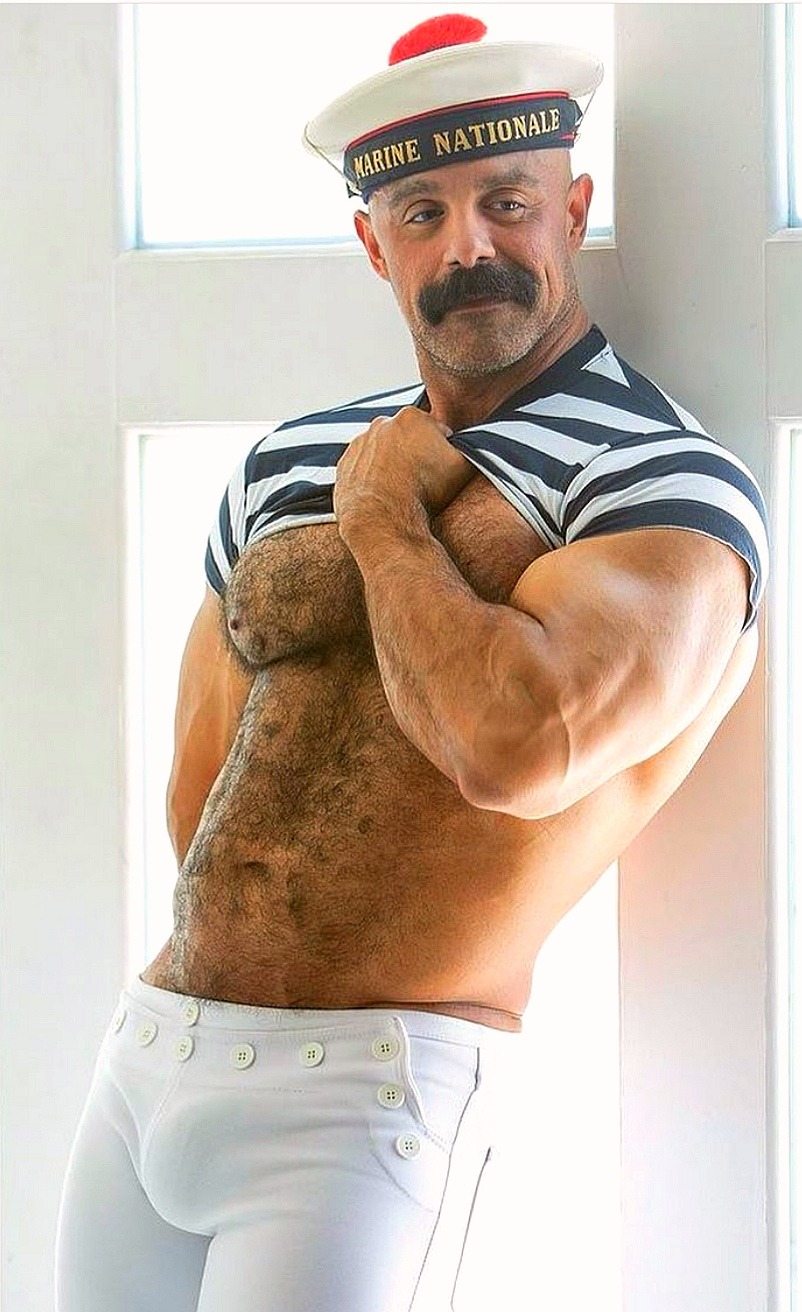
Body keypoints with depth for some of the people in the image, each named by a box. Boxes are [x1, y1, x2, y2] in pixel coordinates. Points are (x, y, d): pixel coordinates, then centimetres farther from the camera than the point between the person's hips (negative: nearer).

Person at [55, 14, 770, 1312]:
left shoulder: (672, 488, -8)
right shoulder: (286, 468, 12)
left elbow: (513, 749, -26)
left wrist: (384, 514, -10)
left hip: (359, 1102, -6)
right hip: (142, 1059, 6)